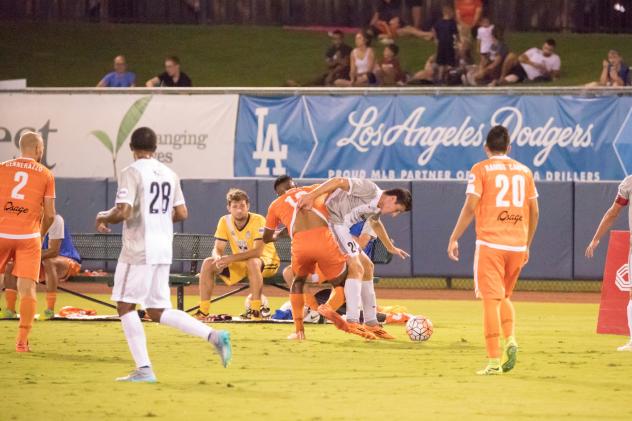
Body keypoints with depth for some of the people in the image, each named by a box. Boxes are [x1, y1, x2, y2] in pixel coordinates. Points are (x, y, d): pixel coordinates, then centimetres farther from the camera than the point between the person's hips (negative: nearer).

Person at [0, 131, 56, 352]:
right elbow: (49, 215, 5)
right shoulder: (46, 174, 5)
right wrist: (41, 234, 23)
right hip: (29, 236, -1)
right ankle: (22, 340, -6)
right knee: (27, 288, 0)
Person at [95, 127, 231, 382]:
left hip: (138, 250, -7)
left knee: (125, 306, 3)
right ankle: (213, 335, -3)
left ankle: (144, 369, -5)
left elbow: (123, 212, -19)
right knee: (157, 311, 13)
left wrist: (103, 218, 0)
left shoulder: (131, 173, -10)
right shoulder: (169, 174, 11)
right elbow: (182, 214, 13)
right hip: (164, 249, 7)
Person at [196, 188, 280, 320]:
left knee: (252, 262, -40)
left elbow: (258, 251, -32)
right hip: (240, 263, 6)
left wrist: (230, 258, -39)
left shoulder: (258, 220, -23)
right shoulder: (225, 221, -7)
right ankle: (203, 311, -7)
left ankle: (256, 310, -33)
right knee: (208, 264, -11)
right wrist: (218, 258, -32)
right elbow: (218, 249, -7)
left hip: (266, 261, -6)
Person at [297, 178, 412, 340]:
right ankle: (352, 322, -27)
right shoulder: (370, 190, -14)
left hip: (342, 228, 11)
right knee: (356, 268, -20)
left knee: (367, 267, 15)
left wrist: (390, 247, 50)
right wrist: (311, 196, -33)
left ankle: (371, 322, 18)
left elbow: (375, 223, 40)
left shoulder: (377, 208, 17)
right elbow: (339, 182, -24)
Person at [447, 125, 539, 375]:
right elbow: (534, 212, 13)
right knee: (504, 297, 20)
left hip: (490, 243, -4)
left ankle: (494, 362, -8)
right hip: (518, 244, 4)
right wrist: (527, 246, 23)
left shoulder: (481, 170, 0)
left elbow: (470, 206, -9)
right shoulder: (524, 171, 12)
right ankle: (510, 340, -4)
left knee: (491, 299, -3)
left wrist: (454, 238, -3)